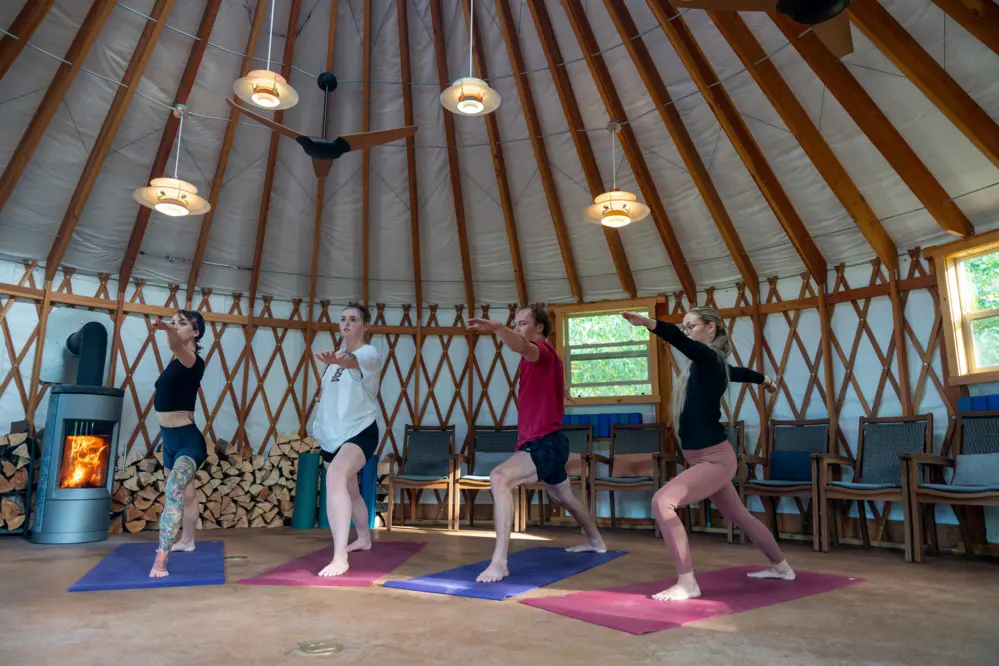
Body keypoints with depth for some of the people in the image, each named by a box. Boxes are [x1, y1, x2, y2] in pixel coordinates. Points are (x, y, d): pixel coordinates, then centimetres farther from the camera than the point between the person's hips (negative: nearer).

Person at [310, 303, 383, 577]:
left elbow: (355, 361, -38)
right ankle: (364, 538, 45)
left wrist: (339, 360, -58)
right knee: (349, 491, 20)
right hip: (331, 434, 8)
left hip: (360, 432, -8)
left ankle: (339, 557, -33)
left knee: (336, 476, -32)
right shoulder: (336, 356, 11)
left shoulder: (370, 353, -11)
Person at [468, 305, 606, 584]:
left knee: (500, 478, -31)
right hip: (548, 443, 12)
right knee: (564, 497, 30)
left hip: (545, 443, -12)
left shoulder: (543, 351, -14)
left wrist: (497, 328, -58)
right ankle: (596, 542, 54)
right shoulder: (541, 357, 15)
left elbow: (522, 347, -41)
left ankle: (499, 563, -32)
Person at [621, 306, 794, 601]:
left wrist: (648, 322, -56)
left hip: (715, 459, -11)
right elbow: (738, 372, 32)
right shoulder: (708, 363, 11)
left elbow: (680, 341, -37)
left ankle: (687, 583, -12)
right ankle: (781, 567, 47)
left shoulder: (709, 358, -16)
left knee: (662, 502, -22)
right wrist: (765, 380, 53)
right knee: (738, 516, 25)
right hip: (706, 459, 11)